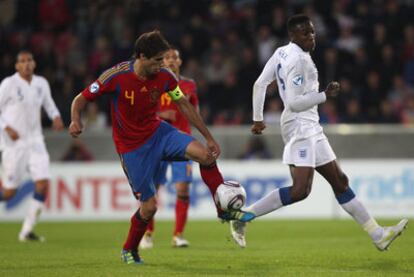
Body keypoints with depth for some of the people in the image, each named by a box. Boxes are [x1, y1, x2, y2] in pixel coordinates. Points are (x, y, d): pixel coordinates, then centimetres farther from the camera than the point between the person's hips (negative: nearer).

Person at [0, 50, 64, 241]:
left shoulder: (41, 83, 6)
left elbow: (49, 105, 20)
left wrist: (56, 117, -1)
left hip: (35, 141, 4)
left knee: (43, 183, -11)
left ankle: (27, 231, -3)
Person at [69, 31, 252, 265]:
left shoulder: (165, 77, -10)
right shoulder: (116, 76, -22)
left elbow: (185, 105, 4)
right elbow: (81, 99, -14)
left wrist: (209, 137, 4)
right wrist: (76, 120, -35)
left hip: (157, 132, 4)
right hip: (132, 147, -4)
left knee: (206, 154, -20)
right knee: (149, 206, -5)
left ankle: (224, 210, -3)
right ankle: (129, 250, 23)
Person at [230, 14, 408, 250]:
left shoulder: (282, 53, 11)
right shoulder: (298, 60, -16)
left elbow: (260, 84, 16)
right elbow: (294, 102, -20)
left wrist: (258, 118, 22)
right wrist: (325, 95, -16)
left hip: (310, 127, 11)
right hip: (301, 126, -11)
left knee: (339, 181, 11)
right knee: (300, 190, -18)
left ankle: (378, 235, 15)